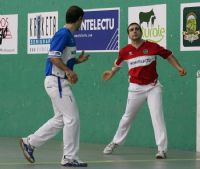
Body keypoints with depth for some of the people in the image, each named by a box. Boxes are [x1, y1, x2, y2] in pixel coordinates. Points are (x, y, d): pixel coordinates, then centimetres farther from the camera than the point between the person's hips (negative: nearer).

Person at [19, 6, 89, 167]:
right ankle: (70, 158, 0)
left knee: (60, 119, 15)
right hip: (57, 81, -10)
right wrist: (69, 71, -30)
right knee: (72, 118, -7)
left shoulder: (69, 35, 14)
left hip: (60, 82, 10)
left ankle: (30, 142, 22)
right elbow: (53, 57, -23)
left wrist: (78, 60, 13)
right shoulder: (63, 34, -14)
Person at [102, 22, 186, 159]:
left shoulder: (152, 46, -8)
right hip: (135, 88, 2)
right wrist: (111, 73, 30)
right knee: (127, 117, 12)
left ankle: (162, 149, -9)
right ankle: (115, 143, 29)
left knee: (157, 116, -10)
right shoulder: (125, 51, -3)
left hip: (153, 87, -2)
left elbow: (168, 55, 3)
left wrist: (179, 68, -7)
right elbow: (118, 63, 18)